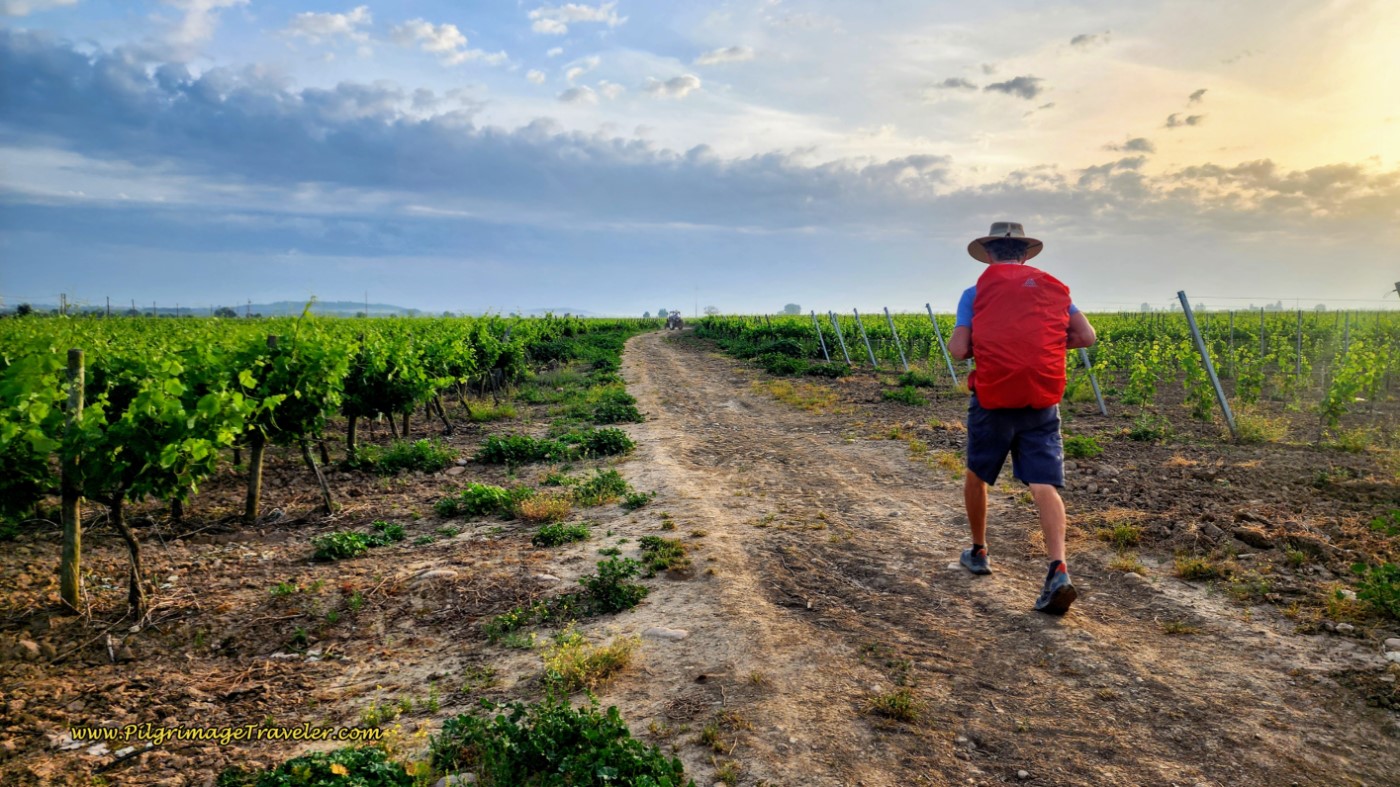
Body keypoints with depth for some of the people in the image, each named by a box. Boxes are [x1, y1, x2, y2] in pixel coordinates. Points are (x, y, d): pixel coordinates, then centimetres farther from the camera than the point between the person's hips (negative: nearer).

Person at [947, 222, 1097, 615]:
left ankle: (978, 552, 33)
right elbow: (1087, 337, 7)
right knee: (1045, 485, -4)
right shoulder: (1053, 287, 13)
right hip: (1041, 401, 2)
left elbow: (958, 350, -6)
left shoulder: (976, 293, 3)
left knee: (976, 475, 20)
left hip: (993, 398, -2)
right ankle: (1058, 570, -22)